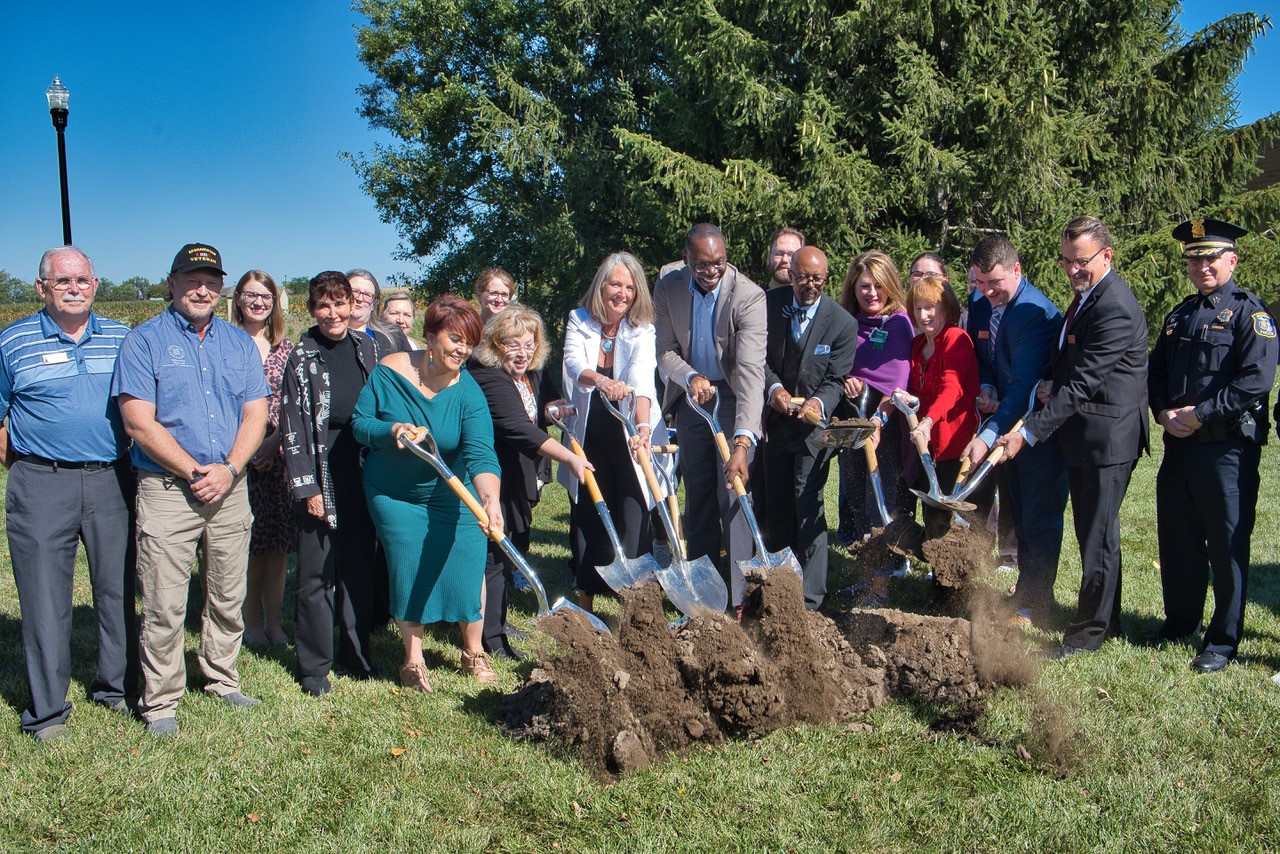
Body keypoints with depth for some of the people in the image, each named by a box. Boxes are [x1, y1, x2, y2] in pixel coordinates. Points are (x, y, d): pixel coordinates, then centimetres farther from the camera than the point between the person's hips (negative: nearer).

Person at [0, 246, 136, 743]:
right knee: (44, 597, 1)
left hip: (111, 480, 2)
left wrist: (124, 463, 10)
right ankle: (47, 710, 13)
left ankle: (116, 687, 25)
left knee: (118, 588, 8)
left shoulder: (121, 338, 8)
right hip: (41, 485, -2)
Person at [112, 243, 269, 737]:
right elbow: (139, 422, -9)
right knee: (164, 606, -2)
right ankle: (161, 702, 11)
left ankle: (222, 680, 28)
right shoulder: (143, 341, -1)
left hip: (231, 489, 4)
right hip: (167, 491, -4)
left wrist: (229, 469, -9)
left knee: (229, 597, 12)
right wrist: (196, 471, -13)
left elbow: (256, 413, 6)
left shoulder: (240, 343, 12)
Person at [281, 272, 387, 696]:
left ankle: (357, 652, 23)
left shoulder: (367, 346, 8)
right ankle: (314, 665, 13)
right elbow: (294, 427, -6)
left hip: (363, 471, 4)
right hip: (320, 473, -4)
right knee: (316, 572, 2)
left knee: (360, 566, 10)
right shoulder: (302, 357, -3)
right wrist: (307, 488, -11)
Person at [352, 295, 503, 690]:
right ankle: (412, 659, 23)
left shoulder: (468, 392, -19)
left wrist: (490, 499, -48)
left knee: (467, 568, 2)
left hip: (451, 495, 0)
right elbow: (360, 423, -8)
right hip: (393, 494, 0)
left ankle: (474, 653, 26)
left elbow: (480, 451, -31)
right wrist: (390, 431, -30)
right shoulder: (388, 372, -16)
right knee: (409, 573, 3)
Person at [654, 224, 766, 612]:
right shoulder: (667, 288, -10)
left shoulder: (749, 295, -24)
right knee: (698, 496, 11)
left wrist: (743, 441, -41)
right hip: (691, 398, 4)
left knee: (734, 496, -10)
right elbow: (666, 350, -3)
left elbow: (751, 371, -32)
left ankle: (737, 599, -5)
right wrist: (690, 377, -27)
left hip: (734, 398, -4)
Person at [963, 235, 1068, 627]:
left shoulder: (1037, 313, -23)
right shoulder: (980, 306, 2)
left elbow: (1023, 384, -30)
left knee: (1039, 518, -2)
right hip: (1005, 419, 7)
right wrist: (985, 388, -7)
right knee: (1015, 514, 14)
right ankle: (1026, 588, 27)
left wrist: (988, 436, -37)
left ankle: (1032, 606, 6)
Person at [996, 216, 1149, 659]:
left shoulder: (1115, 309, -21)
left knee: (1098, 537, 0)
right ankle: (1106, 619, 33)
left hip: (1107, 438, -10)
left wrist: (1029, 432, -24)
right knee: (1093, 532, 19)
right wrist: (1053, 383, 2)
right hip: (1083, 434, 10)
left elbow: (1083, 383, -24)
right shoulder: (1086, 295, 11)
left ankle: (1090, 631, 12)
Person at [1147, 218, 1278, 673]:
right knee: (1177, 541, 14)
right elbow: (1156, 371, 18)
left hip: (1227, 448, -6)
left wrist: (1200, 413, -17)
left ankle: (1223, 641, 12)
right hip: (1178, 446, 7)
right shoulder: (1179, 315, 17)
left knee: (1227, 546, 1)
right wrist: (1164, 412, 0)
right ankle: (1179, 622, 30)